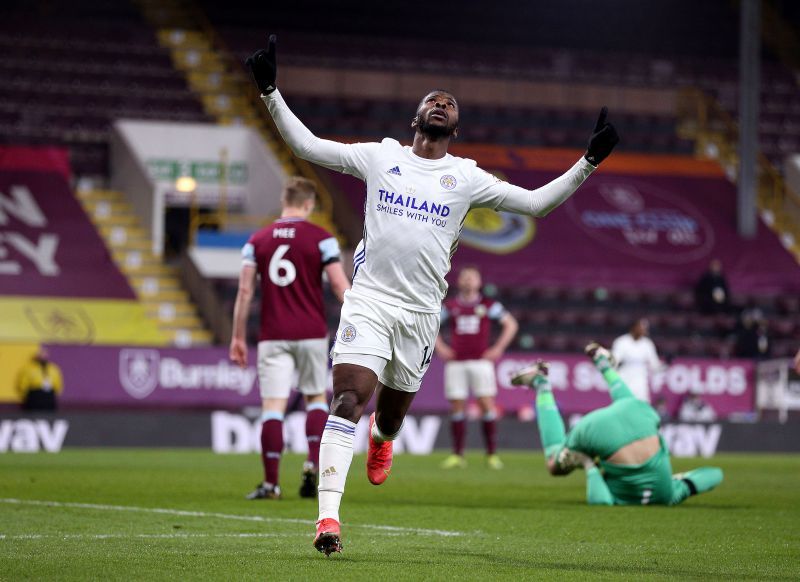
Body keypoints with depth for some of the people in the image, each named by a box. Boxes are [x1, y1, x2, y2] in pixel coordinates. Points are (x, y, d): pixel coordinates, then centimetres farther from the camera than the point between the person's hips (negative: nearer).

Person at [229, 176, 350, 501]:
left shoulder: (257, 241, 4)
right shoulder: (321, 239, -3)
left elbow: (245, 291, 2)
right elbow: (340, 285, -6)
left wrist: (238, 337, 7)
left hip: (273, 337, 1)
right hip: (311, 335, -1)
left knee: (273, 406, -2)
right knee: (316, 398, 17)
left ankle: (270, 483, -6)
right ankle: (313, 465, 0)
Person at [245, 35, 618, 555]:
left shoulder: (467, 177, 8)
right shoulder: (381, 157, 7)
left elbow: (535, 202, 9)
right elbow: (307, 146, 9)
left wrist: (590, 161, 2)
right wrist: (270, 91, 1)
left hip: (420, 312, 2)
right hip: (368, 301, -2)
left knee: (391, 414, 14)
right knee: (348, 401, -18)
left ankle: (381, 440, 55)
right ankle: (329, 517, -21)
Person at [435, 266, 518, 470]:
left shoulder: (489, 305, 6)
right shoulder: (450, 306, 10)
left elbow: (511, 324, 10)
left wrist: (498, 348, 2)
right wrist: (440, 347, 8)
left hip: (481, 361, -2)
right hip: (456, 362, 2)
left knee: (487, 405, -8)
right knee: (457, 408, -1)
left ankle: (492, 454, -3)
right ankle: (457, 455, 3)